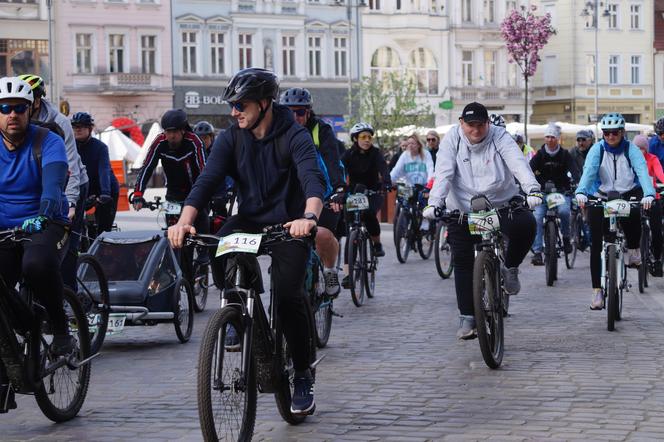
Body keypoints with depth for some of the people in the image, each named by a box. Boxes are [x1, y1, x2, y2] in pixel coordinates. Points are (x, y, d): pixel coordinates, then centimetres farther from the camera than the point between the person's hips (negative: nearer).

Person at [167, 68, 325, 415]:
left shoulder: (294, 136, -13)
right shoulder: (231, 139, -2)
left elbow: (313, 178, -30)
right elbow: (208, 180, -14)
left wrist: (309, 216, -51)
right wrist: (185, 221, -32)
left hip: (287, 224, -4)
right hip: (249, 219, 4)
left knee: (288, 295, -20)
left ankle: (303, 377, -2)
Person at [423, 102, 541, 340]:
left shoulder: (499, 137, -8)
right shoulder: (452, 139, -6)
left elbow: (518, 163, -22)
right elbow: (444, 174, -15)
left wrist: (532, 189, -39)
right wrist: (434, 203, -31)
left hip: (501, 202, -1)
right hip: (463, 210, 1)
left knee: (525, 225, -28)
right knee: (464, 263, -2)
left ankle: (510, 268, 0)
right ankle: (467, 317, 9)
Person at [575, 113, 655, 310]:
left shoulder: (631, 149, -9)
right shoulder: (597, 149, -8)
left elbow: (642, 171, -24)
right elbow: (589, 172, -24)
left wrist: (648, 194, -43)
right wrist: (581, 192, -44)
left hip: (627, 195, 0)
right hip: (601, 197, 0)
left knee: (633, 215, -34)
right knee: (596, 244, -9)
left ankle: (633, 250, -4)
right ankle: (597, 290, -5)